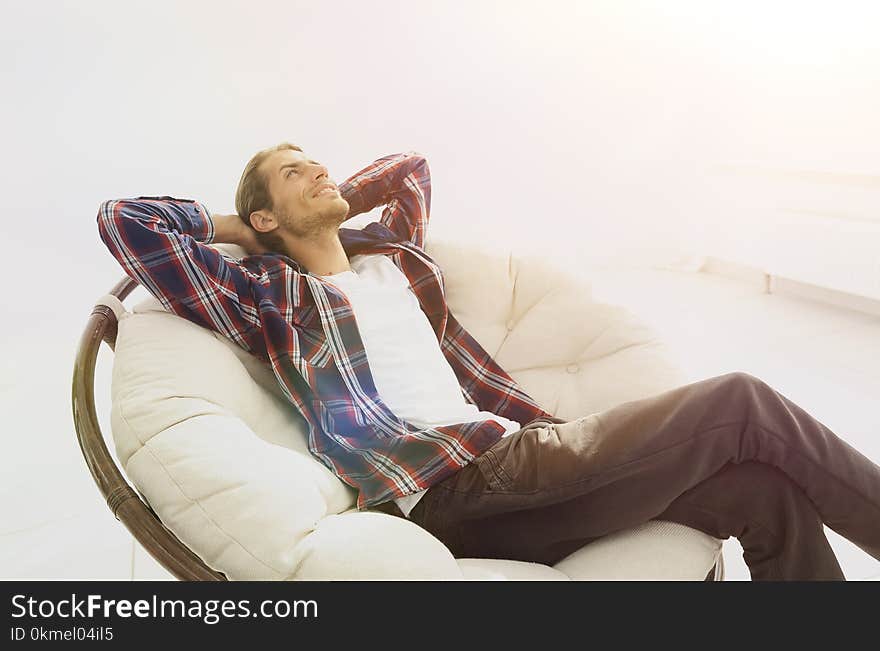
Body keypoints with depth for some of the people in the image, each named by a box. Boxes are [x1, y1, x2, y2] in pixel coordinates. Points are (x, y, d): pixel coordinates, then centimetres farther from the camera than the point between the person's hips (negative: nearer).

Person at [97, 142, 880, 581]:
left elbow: (413, 165, 45)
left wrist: (333, 205, 33)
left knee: (765, 489, -10)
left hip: (508, 459, 7)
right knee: (740, 405, -14)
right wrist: (230, 228, 17)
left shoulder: (391, 250, 26)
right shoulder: (266, 294, 8)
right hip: (449, 485, -7)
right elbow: (123, 219, 4)